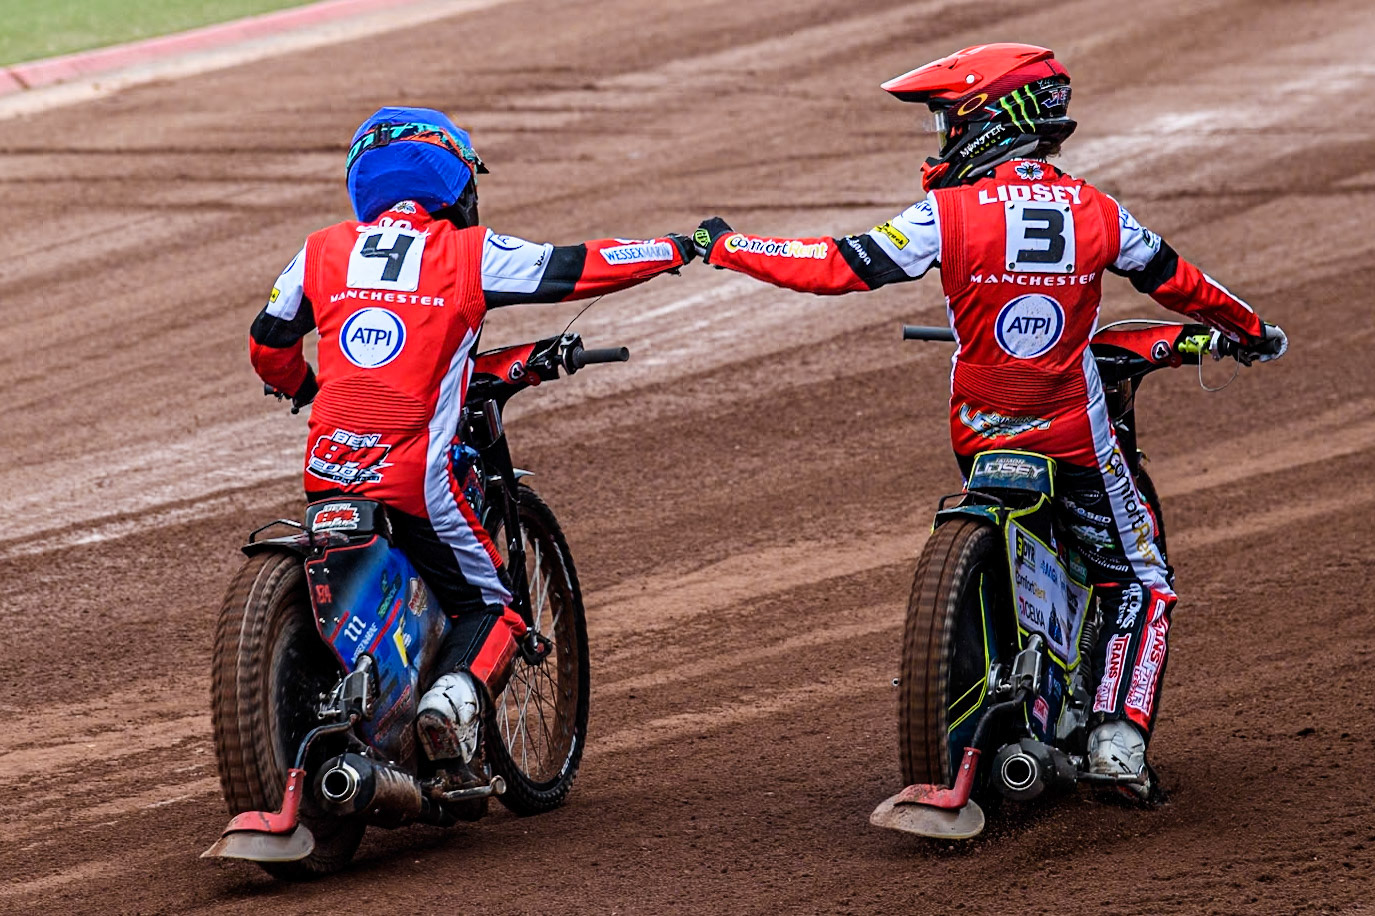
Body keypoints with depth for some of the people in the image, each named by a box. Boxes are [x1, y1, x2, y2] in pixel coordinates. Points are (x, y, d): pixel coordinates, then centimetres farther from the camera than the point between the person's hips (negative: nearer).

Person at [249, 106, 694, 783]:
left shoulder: (324, 251, 10)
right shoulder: (469, 252, 1)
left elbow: (267, 344, 18)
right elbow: (576, 269, 4)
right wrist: (679, 249, 18)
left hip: (327, 471, 4)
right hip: (416, 477, -4)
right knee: (491, 607, 10)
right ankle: (460, 690, -17)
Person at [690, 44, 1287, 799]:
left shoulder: (950, 215, -12)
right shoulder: (1097, 213, -2)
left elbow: (842, 267, -12)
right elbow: (1177, 282, 12)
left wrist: (724, 248, -3)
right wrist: (1251, 330, 31)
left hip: (979, 434, 0)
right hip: (1077, 437, 0)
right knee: (1140, 582, 11)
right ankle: (1116, 737, -6)